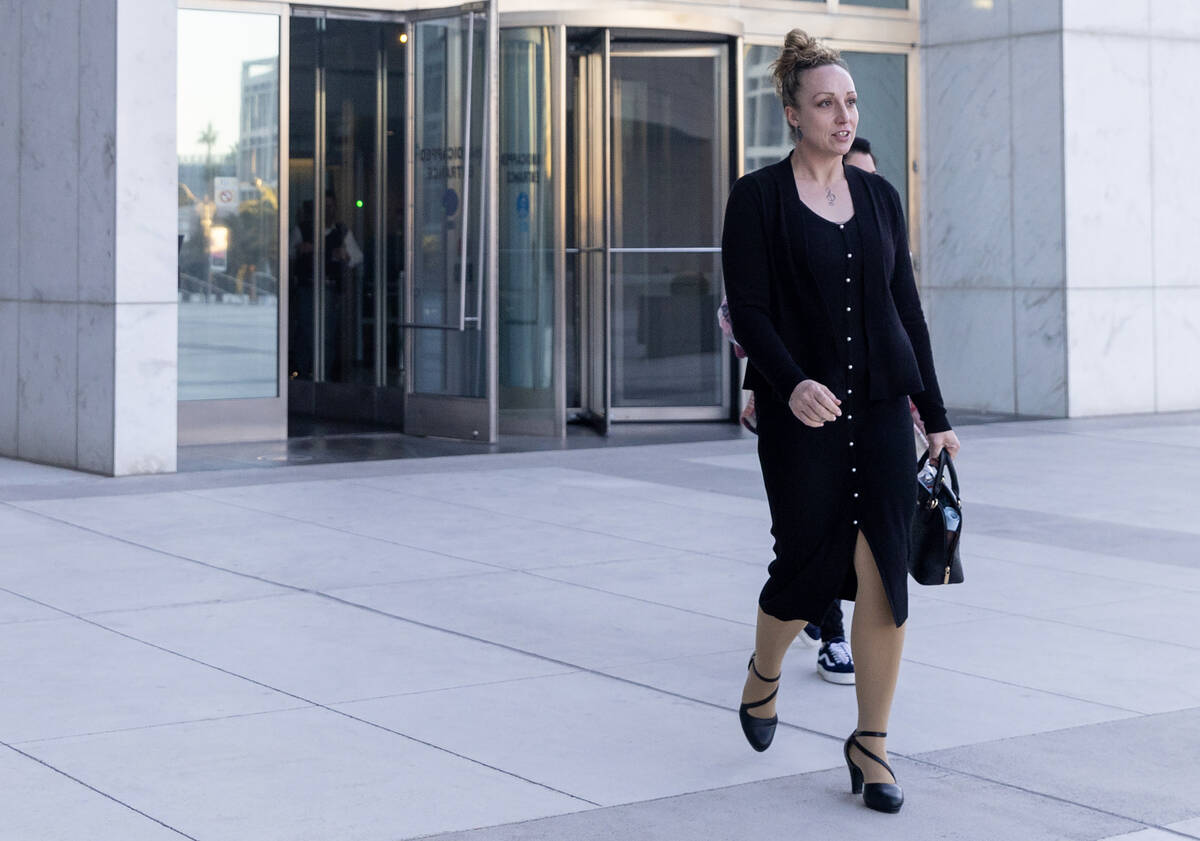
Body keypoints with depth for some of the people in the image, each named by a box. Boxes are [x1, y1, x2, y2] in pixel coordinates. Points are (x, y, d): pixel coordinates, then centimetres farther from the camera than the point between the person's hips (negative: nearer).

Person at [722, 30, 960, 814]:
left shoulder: (879, 196, 10)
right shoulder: (758, 198, -3)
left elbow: (906, 306, 13)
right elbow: (748, 313, -9)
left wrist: (936, 412, 11)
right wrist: (791, 383, -27)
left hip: (882, 410, 4)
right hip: (801, 416, -3)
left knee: (884, 574, -3)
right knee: (810, 566, 3)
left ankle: (871, 743, 8)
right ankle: (764, 673, 35)